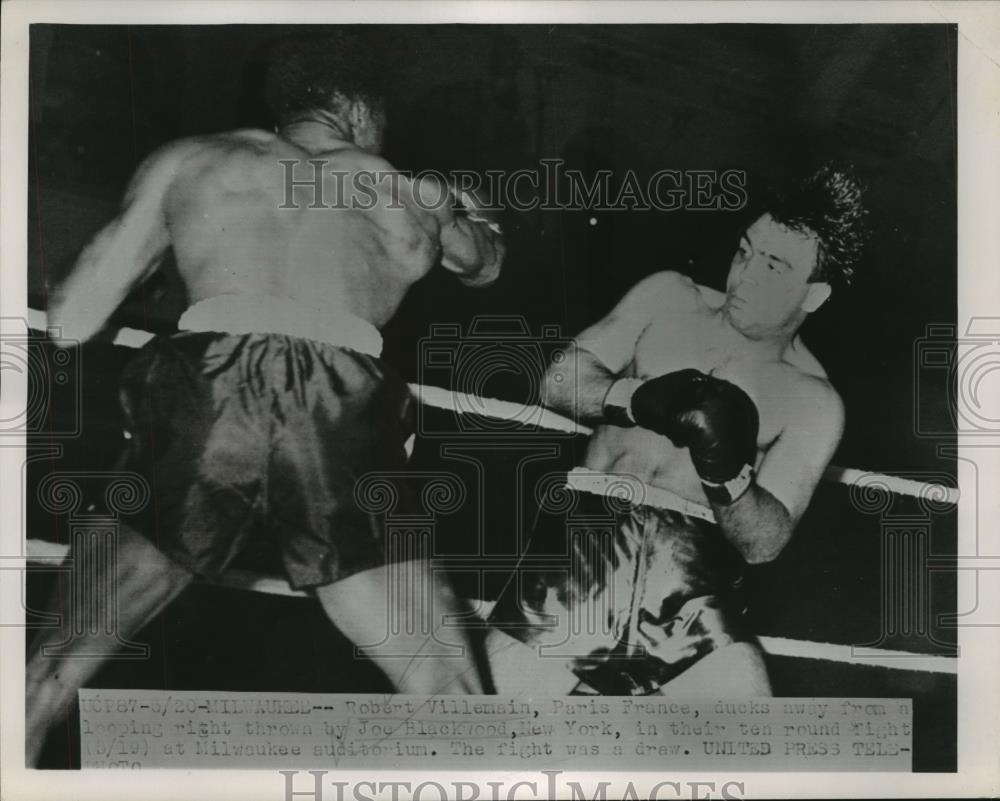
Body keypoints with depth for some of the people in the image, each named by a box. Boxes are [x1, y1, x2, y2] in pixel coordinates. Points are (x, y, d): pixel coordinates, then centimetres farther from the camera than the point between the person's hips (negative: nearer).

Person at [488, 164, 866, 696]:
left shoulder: (814, 404, 8)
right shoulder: (670, 297, 14)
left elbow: (765, 543, 1)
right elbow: (560, 381, 8)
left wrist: (730, 475, -21)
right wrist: (635, 397, -13)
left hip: (694, 567, -1)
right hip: (587, 533, 1)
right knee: (492, 686, -14)